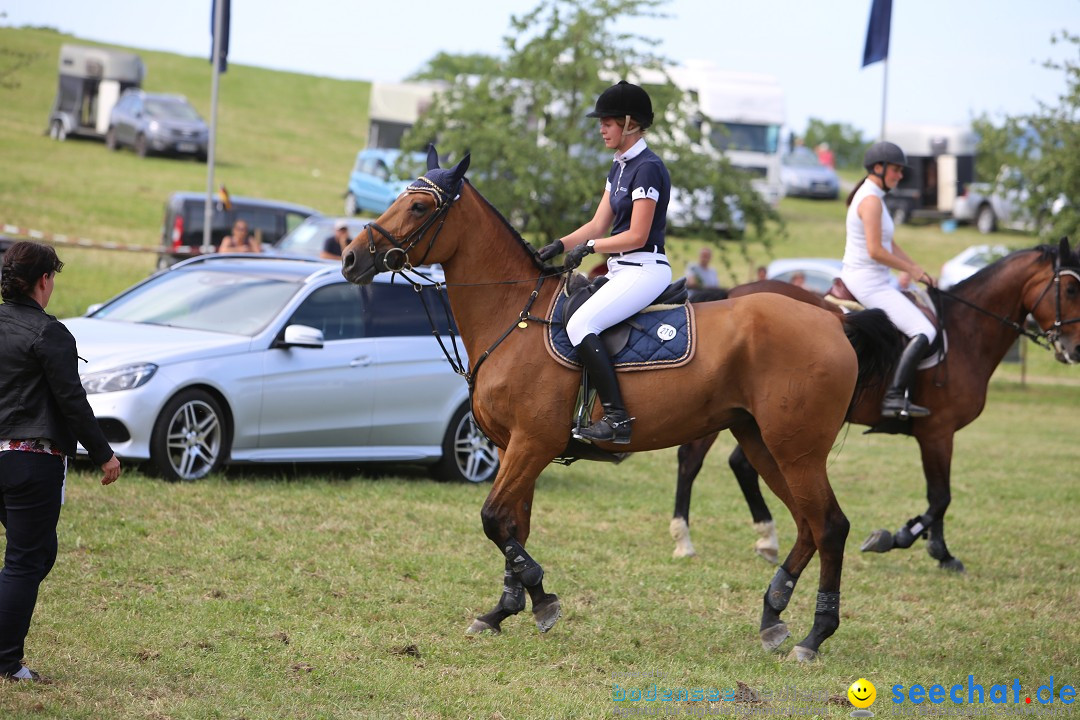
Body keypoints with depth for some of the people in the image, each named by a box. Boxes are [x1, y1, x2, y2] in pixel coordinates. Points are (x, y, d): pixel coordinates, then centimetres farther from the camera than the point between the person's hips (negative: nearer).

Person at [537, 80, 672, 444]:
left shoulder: (647, 168, -14)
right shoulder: (619, 167, 17)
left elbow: (637, 236, -18)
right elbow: (598, 225, 16)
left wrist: (589, 247, -11)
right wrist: (560, 245, 3)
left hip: (644, 270, -11)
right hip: (623, 270, 11)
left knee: (579, 325, -26)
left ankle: (617, 418, -28)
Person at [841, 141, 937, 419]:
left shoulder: (871, 196, 16)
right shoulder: (871, 200, -16)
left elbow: (889, 244, 21)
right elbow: (875, 251, -23)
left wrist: (918, 269, 12)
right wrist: (911, 270, -12)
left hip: (858, 279, 11)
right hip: (869, 283, -11)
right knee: (924, 332, -19)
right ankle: (895, 397, -28)